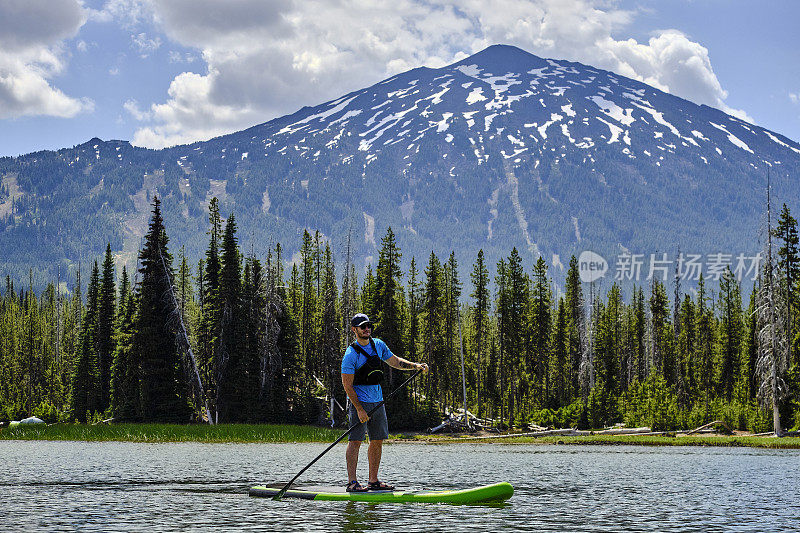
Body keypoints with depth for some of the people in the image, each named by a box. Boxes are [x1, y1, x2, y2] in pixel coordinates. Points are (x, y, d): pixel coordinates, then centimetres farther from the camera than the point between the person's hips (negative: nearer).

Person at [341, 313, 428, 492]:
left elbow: (395, 361, 22)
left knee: (378, 441, 8)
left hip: (377, 401, 7)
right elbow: (347, 385, -15)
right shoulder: (351, 354, -13)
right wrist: (359, 409, -20)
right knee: (355, 440, -9)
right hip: (359, 401, -7)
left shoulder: (378, 345, 8)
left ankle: (373, 481, 15)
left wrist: (415, 366, 7)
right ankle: (352, 482, -9)